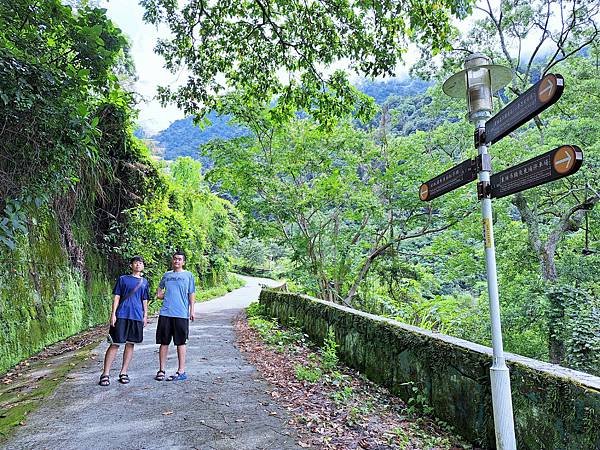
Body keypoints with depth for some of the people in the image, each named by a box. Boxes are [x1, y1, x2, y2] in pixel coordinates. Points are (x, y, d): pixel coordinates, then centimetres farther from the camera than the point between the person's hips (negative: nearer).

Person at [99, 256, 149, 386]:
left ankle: (123, 373, 17)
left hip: (137, 317, 3)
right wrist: (113, 314, -5)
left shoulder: (144, 282, 15)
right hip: (122, 316, -3)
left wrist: (145, 316, 11)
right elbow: (116, 297, 3)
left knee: (130, 344, 8)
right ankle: (105, 374, 5)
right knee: (114, 344, -3)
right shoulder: (123, 279, 6)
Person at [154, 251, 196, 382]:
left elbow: (192, 294, 2)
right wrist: (167, 296, 5)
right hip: (165, 313, 3)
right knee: (164, 342, 8)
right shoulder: (167, 275, 14)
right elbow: (159, 293, 25)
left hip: (181, 314, -3)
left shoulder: (188, 275, 4)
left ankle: (181, 371, 10)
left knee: (180, 343, 3)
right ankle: (161, 370, 18)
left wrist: (192, 310, -5)